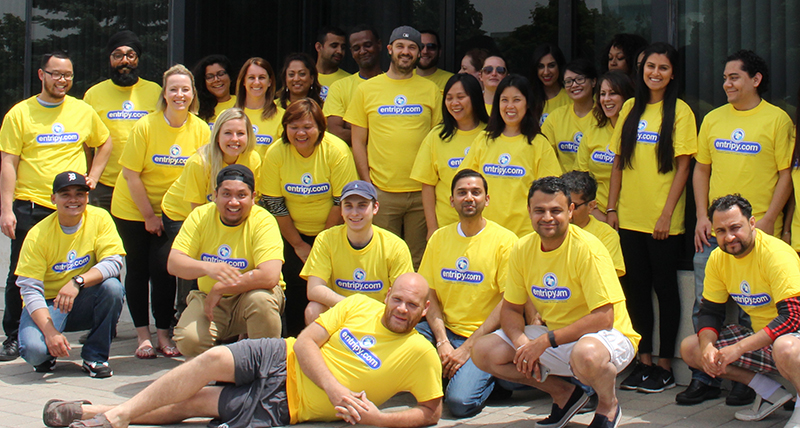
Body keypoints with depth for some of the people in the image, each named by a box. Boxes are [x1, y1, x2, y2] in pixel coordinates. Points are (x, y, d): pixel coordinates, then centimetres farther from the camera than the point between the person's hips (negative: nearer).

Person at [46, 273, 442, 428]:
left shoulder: (420, 354, -7)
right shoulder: (358, 306, 1)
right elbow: (305, 341, -2)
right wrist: (334, 387, -17)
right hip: (282, 360, 2)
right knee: (213, 359, -20)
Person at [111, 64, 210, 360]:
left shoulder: (200, 130, -8)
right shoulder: (145, 126, -16)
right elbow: (131, 174, -13)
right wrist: (149, 215, -11)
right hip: (133, 209, -1)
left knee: (163, 269, -6)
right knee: (138, 269, 2)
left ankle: (164, 333, 7)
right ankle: (142, 336, 11)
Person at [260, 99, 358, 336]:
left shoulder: (337, 151, -18)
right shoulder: (275, 154, -12)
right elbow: (274, 203, -8)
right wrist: (298, 243, -6)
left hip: (330, 231, -1)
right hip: (293, 233, 1)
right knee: (295, 282, -9)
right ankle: (294, 337, 7)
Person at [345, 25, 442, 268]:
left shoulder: (431, 90, 8)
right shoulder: (367, 89, 7)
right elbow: (358, 141, 7)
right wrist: (367, 183, -2)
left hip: (421, 192, 0)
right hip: (381, 191, 0)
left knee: (419, 262, 5)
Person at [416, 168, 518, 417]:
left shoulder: (504, 240, -5)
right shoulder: (439, 238, 9)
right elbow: (430, 294, 7)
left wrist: (468, 347, -15)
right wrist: (443, 342, -10)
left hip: (483, 336, -4)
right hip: (444, 330, 4)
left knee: (460, 401, -26)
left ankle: (486, 379, 7)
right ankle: (445, 371, 1)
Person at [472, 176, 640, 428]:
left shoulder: (587, 249, -21)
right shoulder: (522, 250, -3)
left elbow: (603, 318, -24)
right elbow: (510, 309, 4)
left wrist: (545, 341, -27)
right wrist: (522, 343, -18)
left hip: (607, 336, -6)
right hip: (552, 337, 6)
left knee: (587, 354, -42)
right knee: (484, 352, -9)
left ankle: (608, 405, -5)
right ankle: (563, 393, 8)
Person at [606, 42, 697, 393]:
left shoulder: (680, 111, -4)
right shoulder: (630, 109, 9)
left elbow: (682, 166, -8)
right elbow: (618, 162, 11)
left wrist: (667, 213, -14)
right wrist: (611, 207, 5)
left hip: (663, 220, -4)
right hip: (630, 217, 5)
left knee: (664, 287, 3)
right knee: (636, 287, 8)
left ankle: (665, 367, 10)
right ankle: (644, 361, 18)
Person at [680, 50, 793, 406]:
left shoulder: (777, 119, -1)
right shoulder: (713, 119, 11)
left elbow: (787, 174, -3)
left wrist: (767, 220, -11)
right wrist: (701, 217, 5)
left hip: (756, 231, -4)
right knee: (705, 307, 5)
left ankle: (747, 381, 12)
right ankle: (704, 379, 14)